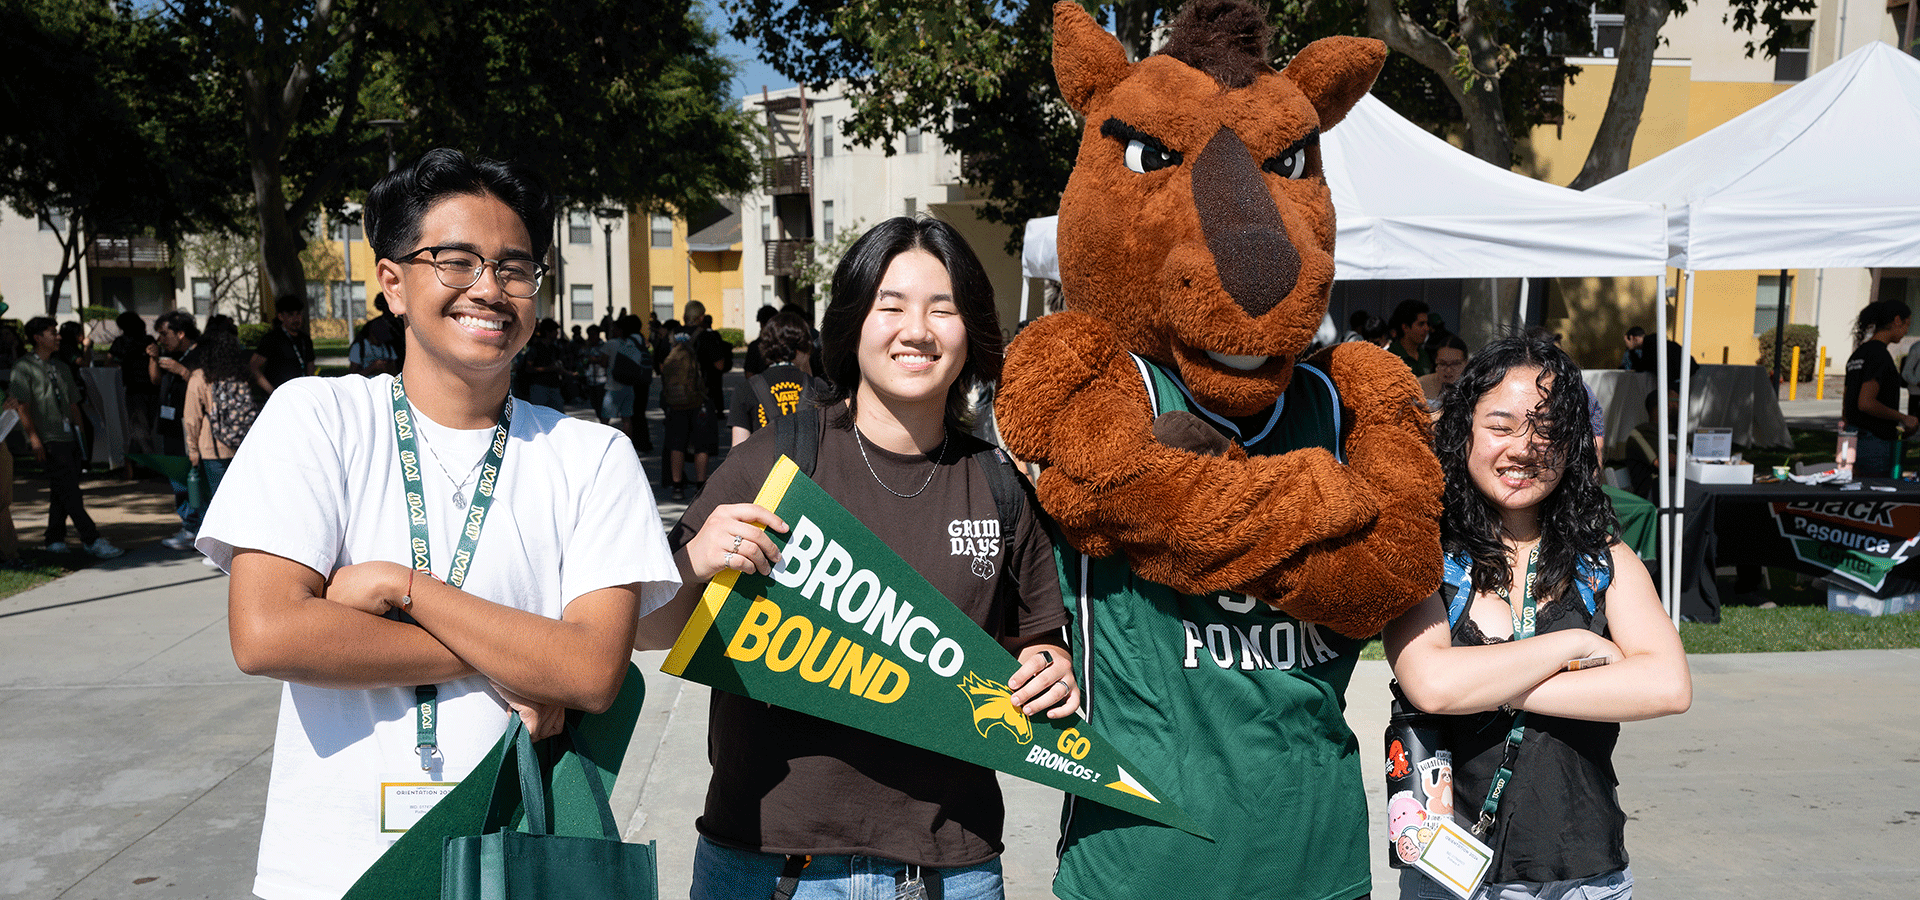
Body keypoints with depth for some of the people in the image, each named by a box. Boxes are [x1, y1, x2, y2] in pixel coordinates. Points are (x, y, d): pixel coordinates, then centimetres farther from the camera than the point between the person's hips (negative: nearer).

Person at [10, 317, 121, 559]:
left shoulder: (60, 368, 19)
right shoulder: (24, 368, -3)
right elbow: (21, 406, -9)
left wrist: (79, 431, 16)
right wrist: (34, 438, -15)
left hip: (69, 437, 7)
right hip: (49, 440, -7)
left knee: (61, 492, 10)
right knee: (69, 491, -10)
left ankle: (55, 540, 20)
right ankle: (92, 541, -13)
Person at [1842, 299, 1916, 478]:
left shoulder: (1858, 353, 14)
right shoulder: (1879, 354, -14)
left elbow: (1846, 402, 17)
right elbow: (1866, 403, -23)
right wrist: (1903, 418, -11)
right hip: (1876, 442, -9)